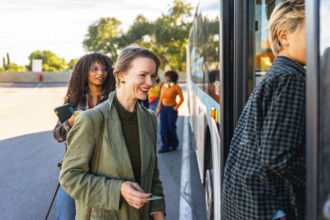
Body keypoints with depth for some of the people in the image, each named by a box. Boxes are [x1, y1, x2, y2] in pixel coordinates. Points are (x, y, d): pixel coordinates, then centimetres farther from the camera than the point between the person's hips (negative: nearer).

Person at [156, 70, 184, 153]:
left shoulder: (176, 87, -10)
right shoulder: (164, 86, 5)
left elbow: (181, 99, -8)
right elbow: (161, 98, 10)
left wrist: (176, 107, -12)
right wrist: (158, 108, 5)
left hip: (171, 109, -5)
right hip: (163, 108, 5)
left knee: (171, 127, 3)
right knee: (163, 128, 3)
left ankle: (174, 143, 28)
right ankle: (165, 146, 11)